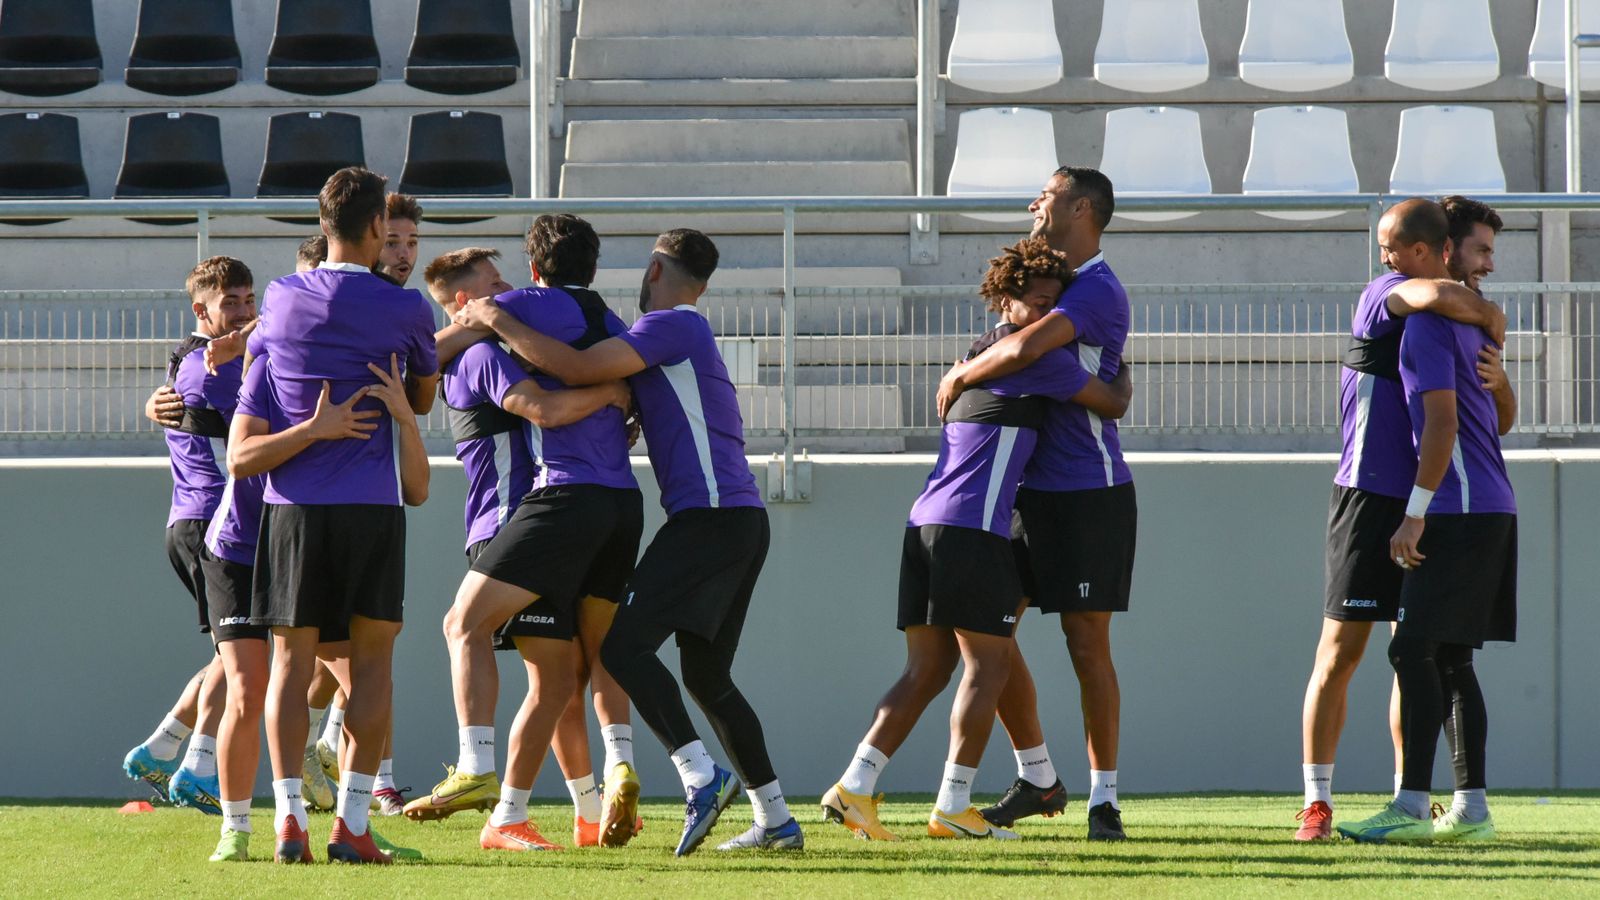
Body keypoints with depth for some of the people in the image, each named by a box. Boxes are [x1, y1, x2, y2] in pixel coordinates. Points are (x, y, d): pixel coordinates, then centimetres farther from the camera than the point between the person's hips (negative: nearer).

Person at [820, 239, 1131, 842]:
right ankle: (953, 805, -7)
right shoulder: (1035, 358, -4)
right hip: (971, 527, -9)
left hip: (925, 521, 9)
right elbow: (1113, 405, 5)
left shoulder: (977, 354, 22)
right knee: (988, 665, -3)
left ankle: (854, 788, 1)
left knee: (927, 670, 10)